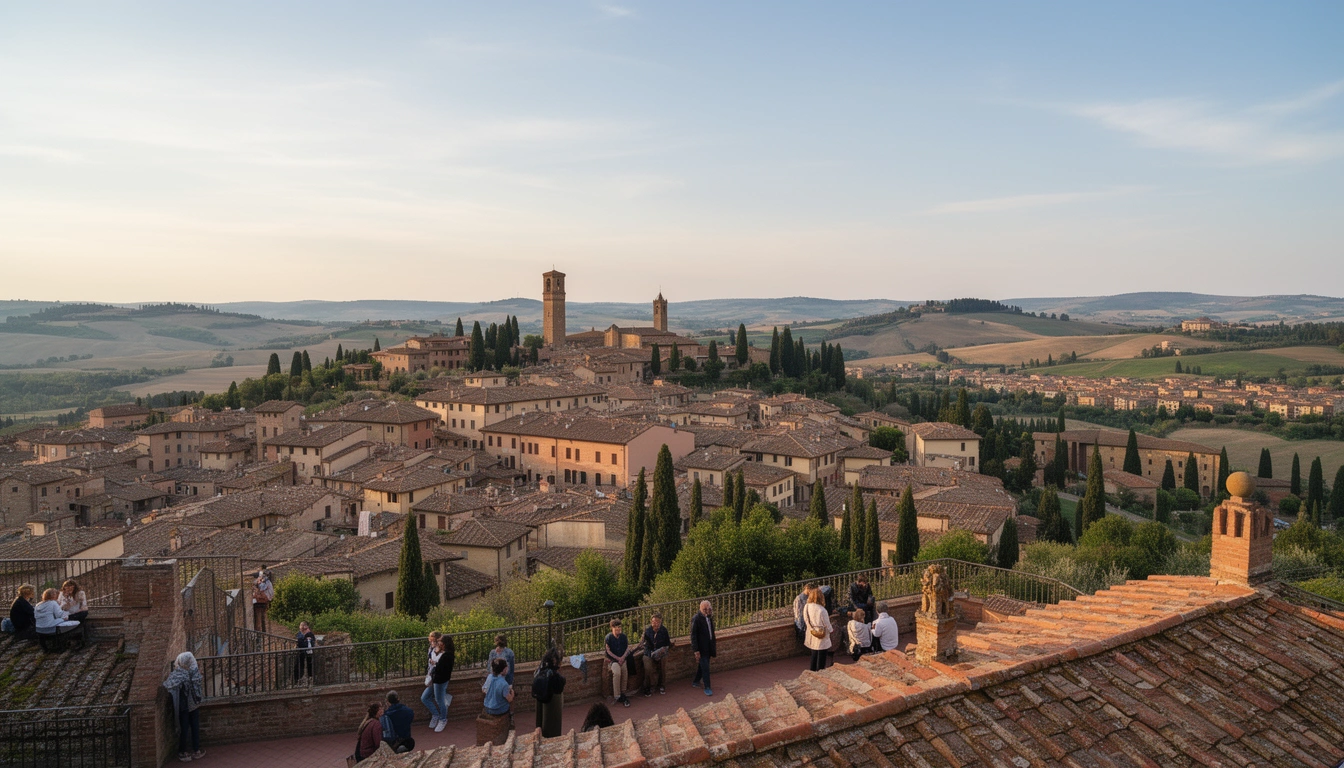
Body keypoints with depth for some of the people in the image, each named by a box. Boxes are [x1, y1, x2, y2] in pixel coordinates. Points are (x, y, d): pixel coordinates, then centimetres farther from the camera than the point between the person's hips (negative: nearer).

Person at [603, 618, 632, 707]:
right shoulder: (609, 637, -2)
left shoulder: (623, 636, 9)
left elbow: (627, 648, 9)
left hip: (622, 659, 3)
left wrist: (623, 657, -8)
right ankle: (617, 696, -25)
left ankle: (622, 694, -12)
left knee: (624, 674, -26)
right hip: (612, 660, -3)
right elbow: (608, 651, -4)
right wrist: (618, 658, -12)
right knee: (617, 673, -32)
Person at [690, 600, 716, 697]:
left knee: (702, 666, 17)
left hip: (709, 647, 7)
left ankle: (696, 681, 35)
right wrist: (696, 650, -19)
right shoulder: (696, 619, -17)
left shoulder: (709, 617, 6)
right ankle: (707, 688, 8)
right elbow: (693, 635, -16)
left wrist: (714, 648, 17)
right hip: (701, 648, -7)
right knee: (705, 668, -3)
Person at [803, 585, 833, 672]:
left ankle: (812, 671, 33)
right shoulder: (821, 610, -27)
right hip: (821, 637, -6)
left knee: (814, 654, 23)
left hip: (812, 635, 6)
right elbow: (826, 623, -15)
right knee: (821, 656, 10)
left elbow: (806, 620, 2)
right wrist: (831, 630, 6)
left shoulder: (806, 607, -10)